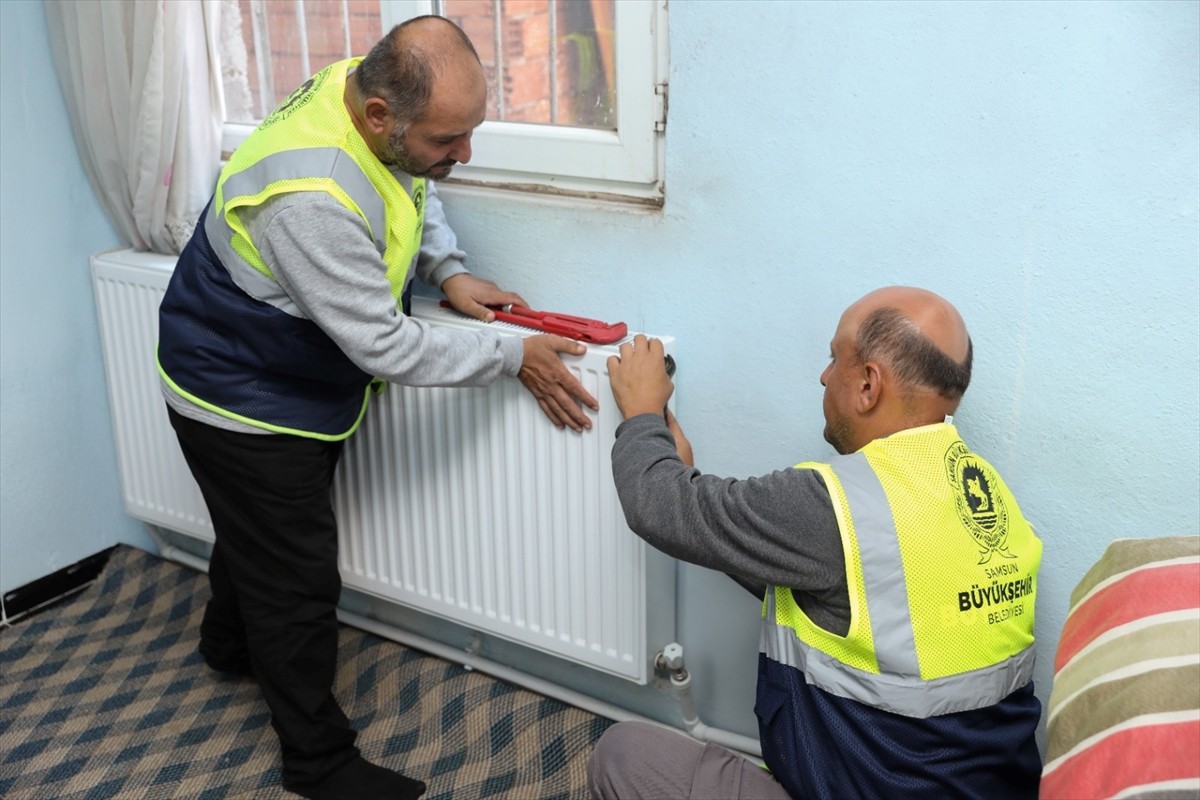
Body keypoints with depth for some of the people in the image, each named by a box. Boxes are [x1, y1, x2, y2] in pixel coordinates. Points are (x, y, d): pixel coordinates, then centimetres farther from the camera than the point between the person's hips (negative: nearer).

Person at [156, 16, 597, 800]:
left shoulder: (368, 95, -14)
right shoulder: (312, 198, -41)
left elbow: (414, 189, 9)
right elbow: (388, 348, -33)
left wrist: (448, 268, -7)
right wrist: (515, 358, -24)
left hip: (290, 377, 9)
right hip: (245, 405, -9)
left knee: (259, 534, 30)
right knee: (297, 584, 5)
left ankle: (231, 643, 58)